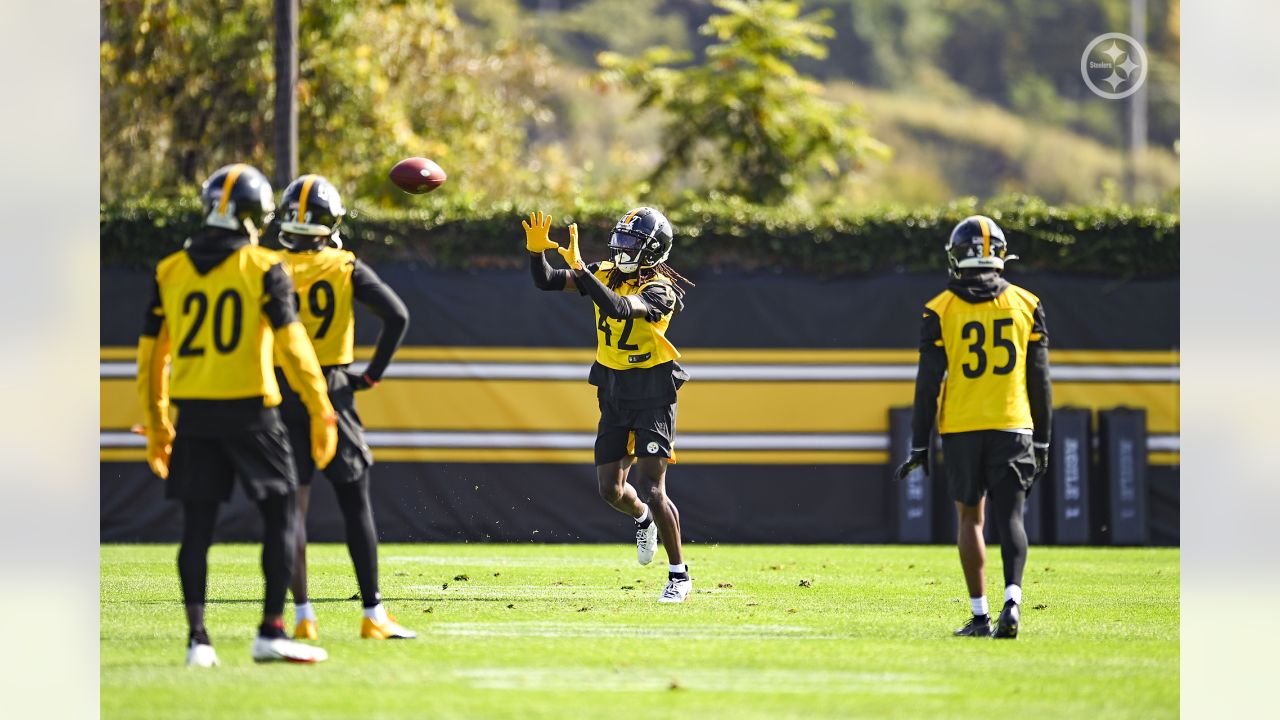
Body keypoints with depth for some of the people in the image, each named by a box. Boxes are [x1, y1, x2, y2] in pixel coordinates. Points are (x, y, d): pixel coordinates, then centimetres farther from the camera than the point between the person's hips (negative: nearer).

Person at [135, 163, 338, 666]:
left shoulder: (170, 272, 7)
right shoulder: (263, 268, -4)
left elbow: (151, 353, 9)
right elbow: (291, 343, -10)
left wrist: (155, 424, 17)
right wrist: (321, 411, -6)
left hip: (192, 413, 4)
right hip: (248, 408, -4)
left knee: (197, 525, 8)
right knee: (280, 514, 6)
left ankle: (197, 638, 4)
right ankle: (271, 631, -1)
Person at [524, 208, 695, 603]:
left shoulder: (659, 291, -18)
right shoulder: (605, 274, 3)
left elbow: (620, 308, -37)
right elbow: (546, 282, 1)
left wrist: (580, 269, -40)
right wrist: (536, 250, -18)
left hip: (652, 394, -7)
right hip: (614, 393, 7)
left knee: (651, 490, -11)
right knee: (611, 489, 10)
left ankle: (679, 575, 1)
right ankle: (644, 519, 45)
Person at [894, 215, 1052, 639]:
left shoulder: (942, 311, -2)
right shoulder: (1026, 306, 3)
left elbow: (928, 384, -3)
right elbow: (1039, 381, 5)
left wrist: (919, 445, 2)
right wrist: (1042, 440, 13)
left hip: (961, 429, 0)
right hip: (1012, 429, 1)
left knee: (970, 518, 12)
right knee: (1009, 517, 0)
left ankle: (979, 615, 10)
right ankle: (1012, 598, -23)